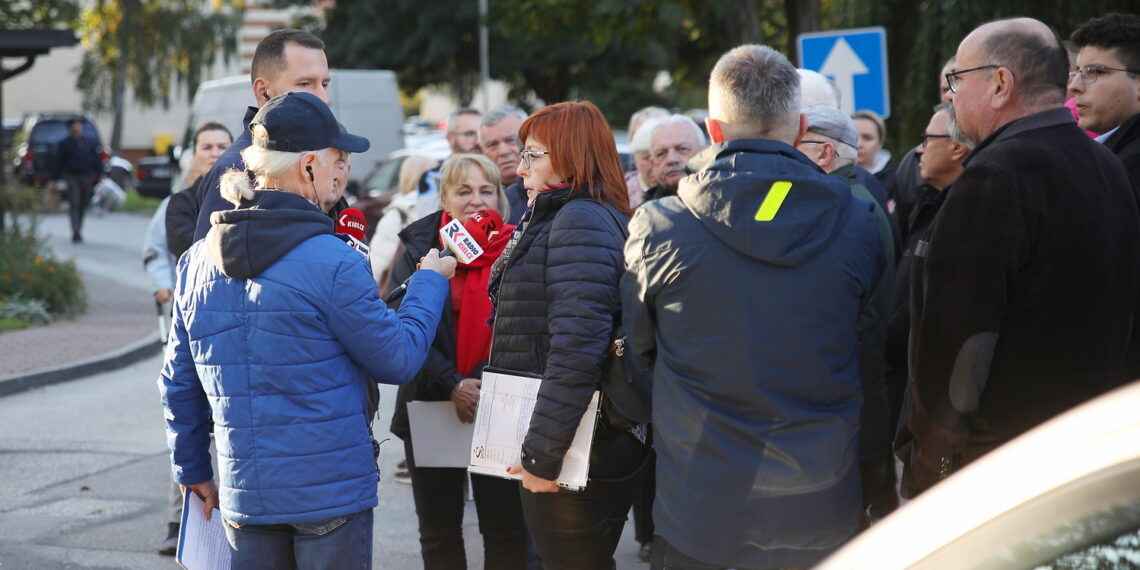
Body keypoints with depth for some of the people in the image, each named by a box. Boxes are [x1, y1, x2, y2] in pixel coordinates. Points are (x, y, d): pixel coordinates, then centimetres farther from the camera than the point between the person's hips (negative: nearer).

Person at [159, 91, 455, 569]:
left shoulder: (197, 262, 4)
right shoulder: (332, 262, -16)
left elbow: (179, 382, 11)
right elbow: (398, 360, -6)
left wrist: (192, 470, 23)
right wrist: (429, 282, 9)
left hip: (243, 493, 6)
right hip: (331, 490, -5)